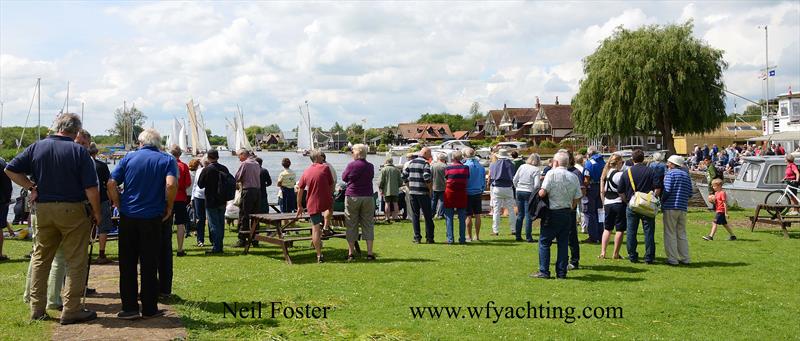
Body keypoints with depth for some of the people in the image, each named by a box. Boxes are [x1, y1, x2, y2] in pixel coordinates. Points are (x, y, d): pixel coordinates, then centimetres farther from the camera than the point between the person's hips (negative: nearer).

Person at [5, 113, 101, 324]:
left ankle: (36, 309, 20)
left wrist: (31, 187, 7)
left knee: (40, 258, 15)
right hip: (72, 210, -4)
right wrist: (97, 213, -2)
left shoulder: (37, 147, 3)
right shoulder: (79, 151, -9)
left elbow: (10, 170, 3)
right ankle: (71, 310, 3)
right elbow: (91, 188, -13)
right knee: (76, 261, 3)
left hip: (43, 209, 5)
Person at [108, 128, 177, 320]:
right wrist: (169, 207, -4)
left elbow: (111, 184, -3)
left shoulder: (129, 158, 6)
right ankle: (149, 308, 10)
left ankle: (129, 307, 9)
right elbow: (171, 184, -17)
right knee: (149, 264, 6)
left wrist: (119, 205, 7)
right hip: (153, 218, -1)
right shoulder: (167, 160, 1)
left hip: (128, 217, 1)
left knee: (127, 264, 9)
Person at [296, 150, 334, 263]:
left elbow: (300, 191, 5)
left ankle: (319, 256, 1)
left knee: (315, 229, 3)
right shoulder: (325, 168, -4)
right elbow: (331, 185, -2)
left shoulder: (306, 172, 4)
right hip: (326, 202, -1)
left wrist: (300, 206, 13)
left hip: (312, 204, 1)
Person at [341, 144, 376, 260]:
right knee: (368, 225, 6)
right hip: (368, 197, 3)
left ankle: (351, 253, 6)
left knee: (351, 226, 5)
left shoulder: (351, 165, -9)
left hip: (352, 197, -2)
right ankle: (369, 253, 4)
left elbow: (344, 178, 4)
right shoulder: (370, 167, 1)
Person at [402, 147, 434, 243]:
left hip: (412, 192, 5)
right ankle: (429, 238, 6)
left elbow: (404, 176, 11)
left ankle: (417, 238, 7)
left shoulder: (411, 162, 11)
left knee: (415, 215, 10)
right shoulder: (425, 163, -9)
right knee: (427, 216, 4)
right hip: (423, 192, -5)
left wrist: (409, 187, 15)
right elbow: (427, 178, -21)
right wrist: (430, 190, -9)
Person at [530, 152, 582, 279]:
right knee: (563, 243, 10)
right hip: (567, 213, 5)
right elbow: (577, 198, 7)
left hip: (553, 213, -5)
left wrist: (537, 194, 5)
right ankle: (561, 272, 10)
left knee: (544, 242, 3)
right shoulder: (574, 177, 6)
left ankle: (544, 271, 0)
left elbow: (542, 193, -16)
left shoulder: (552, 173, -9)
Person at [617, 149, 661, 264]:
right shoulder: (650, 171, -2)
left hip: (631, 206, 1)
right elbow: (658, 188, -9)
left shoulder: (627, 172, 3)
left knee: (631, 232, 8)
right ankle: (649, 257, 5)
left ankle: (632, 256, 11)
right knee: (649, 232, 4)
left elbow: (620, 192, 3)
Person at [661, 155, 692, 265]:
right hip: (683, 208, 6)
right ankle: (685, 258, 13)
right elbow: (690, 193, 11)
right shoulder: (686, 175, 13)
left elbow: (667, 191, -16)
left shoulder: (670, 173, -7)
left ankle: (672, 259, -2)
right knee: (682, 233, 13)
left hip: (670, 207, -6)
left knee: (670, 234, -1)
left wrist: (662, 200, 0)